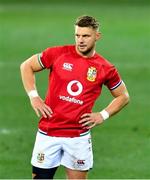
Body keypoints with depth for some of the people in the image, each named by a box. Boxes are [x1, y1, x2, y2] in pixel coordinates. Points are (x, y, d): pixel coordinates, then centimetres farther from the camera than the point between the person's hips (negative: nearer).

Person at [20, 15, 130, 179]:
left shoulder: (105, 69, 0)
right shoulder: (58, 54, -2)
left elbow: (123, 96, 14)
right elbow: (27, 66, 9)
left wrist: (103, 115, 0)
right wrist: (33, 96, -1)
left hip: (79, 137, 0)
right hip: (48, 133, 0)